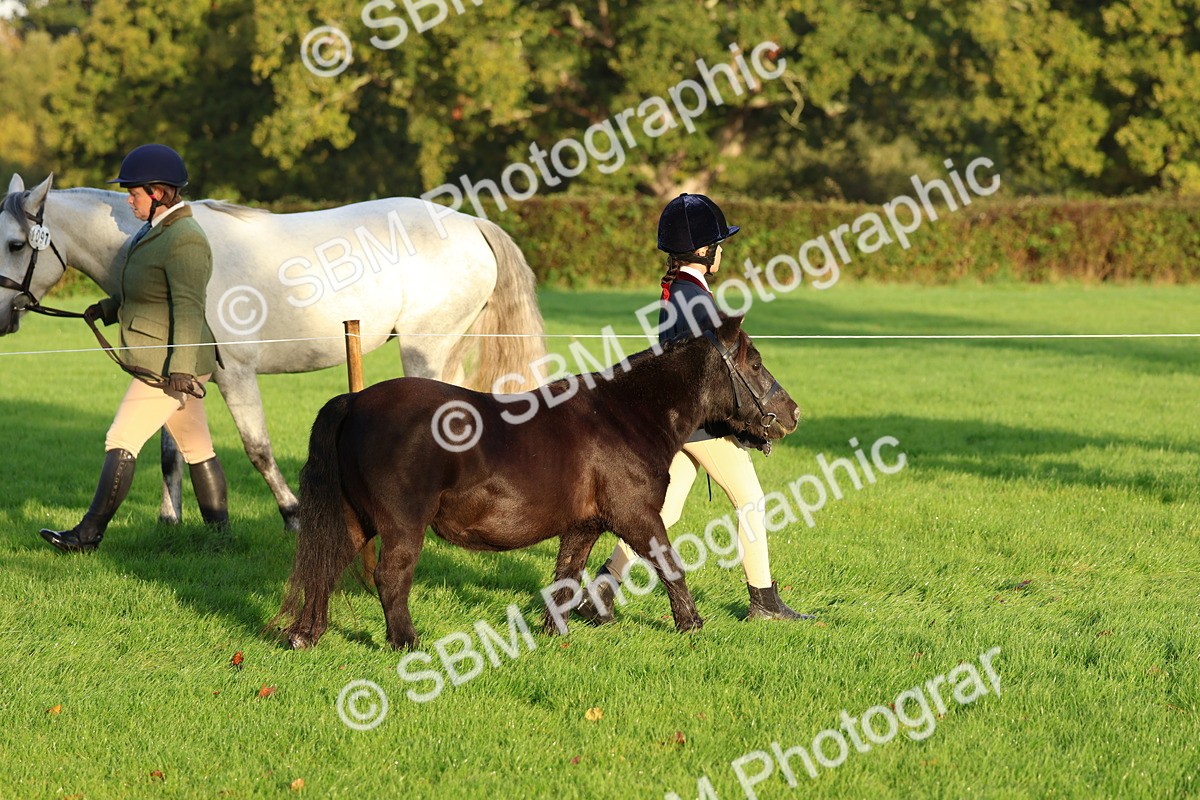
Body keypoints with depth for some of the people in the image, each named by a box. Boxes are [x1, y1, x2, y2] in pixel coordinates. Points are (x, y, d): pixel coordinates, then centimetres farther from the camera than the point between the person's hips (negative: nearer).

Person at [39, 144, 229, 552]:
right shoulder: (158, 231, 14)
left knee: (121, 441, -8)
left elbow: (188, 309, -24)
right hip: (168, 366, 10)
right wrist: (109, 309, 12)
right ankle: (220, 531, 17)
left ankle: (89, 533, -5)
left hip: (170, 368, -10)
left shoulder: (184, 241, -19)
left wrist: (180, 369, -29)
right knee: (197, 449, 12)